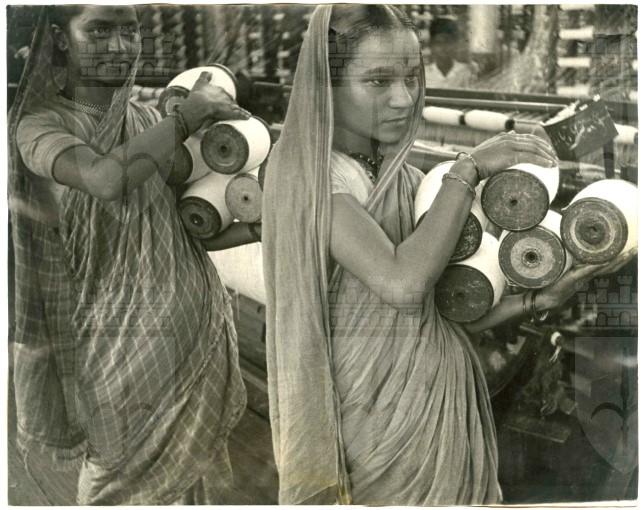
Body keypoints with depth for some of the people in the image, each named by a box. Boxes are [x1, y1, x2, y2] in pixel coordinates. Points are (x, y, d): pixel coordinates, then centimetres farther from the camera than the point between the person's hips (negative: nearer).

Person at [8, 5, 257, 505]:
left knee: (189, 465, 17)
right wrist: (187, 117, -19)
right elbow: (106, 179, -30)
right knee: (117, 475, 12)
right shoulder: (39, 126, -8)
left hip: (193, 323, 4)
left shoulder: (152, 122, 5)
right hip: (117, 334, -4)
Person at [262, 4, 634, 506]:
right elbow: (403, 285, -27)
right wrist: (469, 170, -20)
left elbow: (445, 308, 5)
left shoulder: (408, 181, 5)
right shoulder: (307, 174, -15)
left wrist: (540, 299, -8)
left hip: (445, 400, 6)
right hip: (376, 411, -6)